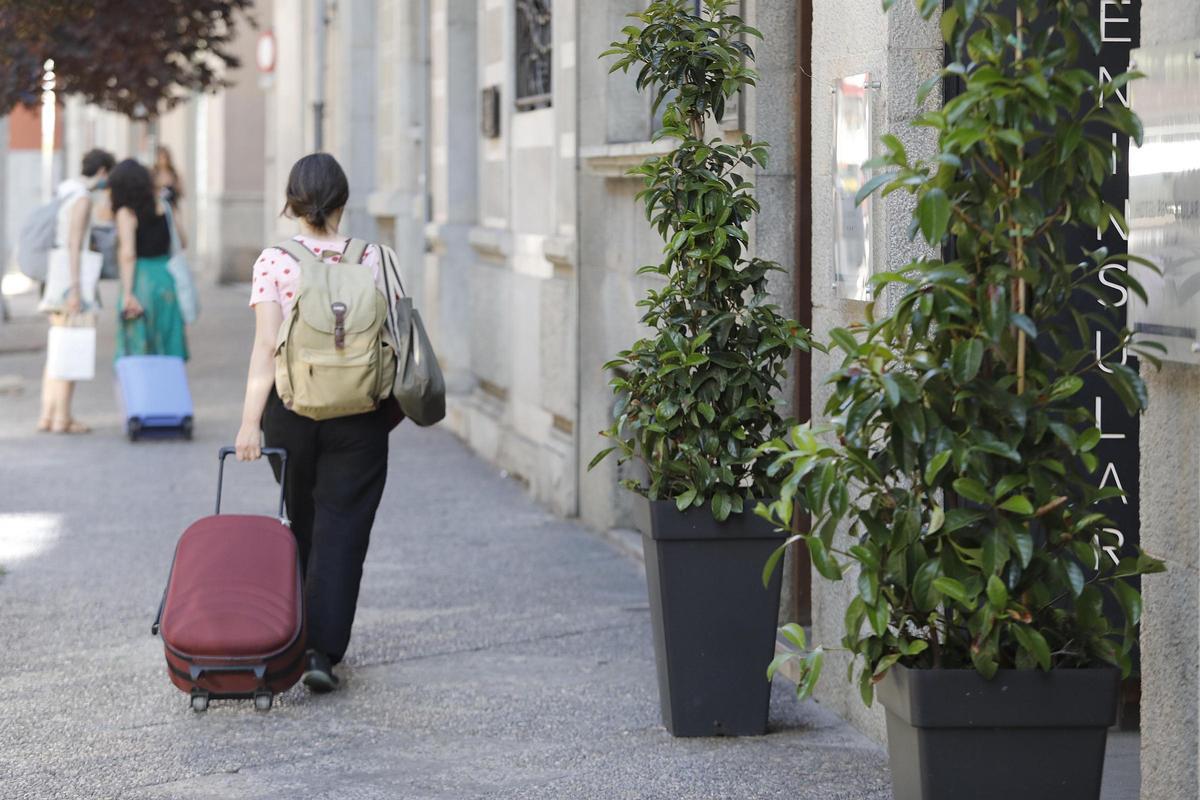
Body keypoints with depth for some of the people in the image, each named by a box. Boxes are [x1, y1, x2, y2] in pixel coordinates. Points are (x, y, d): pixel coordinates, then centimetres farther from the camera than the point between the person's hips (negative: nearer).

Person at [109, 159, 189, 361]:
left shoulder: (126, 213, -9)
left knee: (137, 347, 2)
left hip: (142, 282, -5)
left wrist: (127, 293, -19)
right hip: (166, 278, 5)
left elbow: (127, 254, -17)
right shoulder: (161, 206, 6)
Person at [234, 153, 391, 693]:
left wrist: (250, 422, -11)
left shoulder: (273, 263, -6)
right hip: (359, 410, -1)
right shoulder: (372, 259, -3)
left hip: (291, 407, 1)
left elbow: (266, 348, -11)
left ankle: (303, 634, 31)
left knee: (301, 523, 18)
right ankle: (323, 648, -10)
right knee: (341, 530, 1)